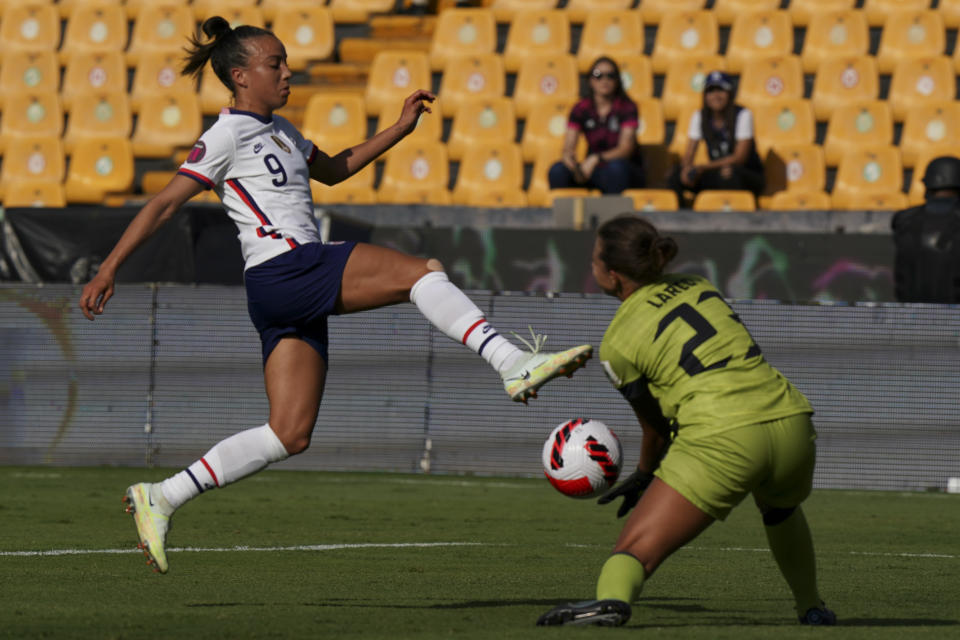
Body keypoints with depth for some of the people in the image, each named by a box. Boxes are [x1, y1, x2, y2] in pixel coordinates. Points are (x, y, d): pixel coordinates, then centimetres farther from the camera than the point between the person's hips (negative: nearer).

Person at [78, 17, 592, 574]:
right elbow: (164, 204, -5)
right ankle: (516, 366, -25)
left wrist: (400, 129, 31)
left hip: (300, 295, 10)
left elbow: (332, 169, 39)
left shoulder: (279, 131, 24)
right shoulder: (229, 134, -3)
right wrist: (109, 270, -9)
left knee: (290, 434, 4)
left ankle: (160, 498, 6)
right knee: (421, 271, -18)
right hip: (282, 272, -10)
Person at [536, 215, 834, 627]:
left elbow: (655, 426, 12)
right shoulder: (699, 286, 22)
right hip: (789, 418, 6)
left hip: (723, 438, -6)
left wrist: (646, 473, 33)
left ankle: (611, 598, -36)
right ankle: (811, 608, 43)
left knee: (636, 547, -7)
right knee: (780, 509, 40)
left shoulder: (617, 342, 4)